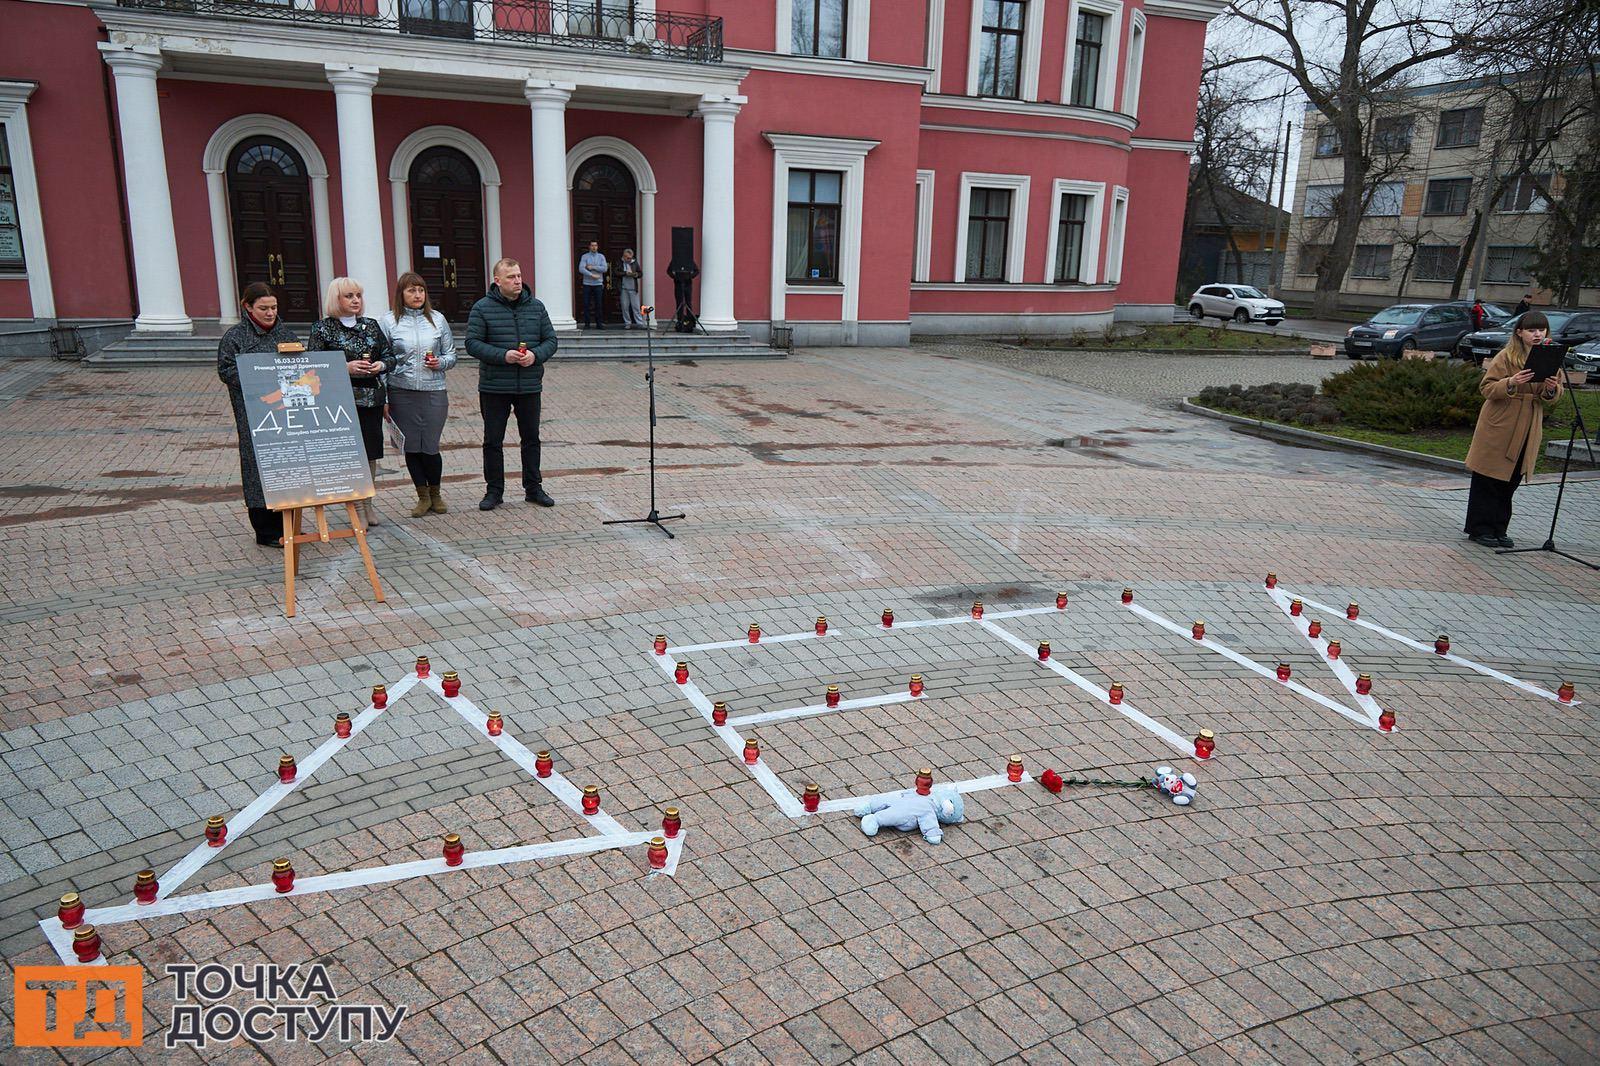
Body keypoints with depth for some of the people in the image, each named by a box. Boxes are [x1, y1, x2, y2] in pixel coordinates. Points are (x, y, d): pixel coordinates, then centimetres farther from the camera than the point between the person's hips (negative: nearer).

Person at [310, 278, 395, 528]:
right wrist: (345, 367, -17)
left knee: (371, 451, 8)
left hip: (372, 398, 4)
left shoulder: (371, 325, 13)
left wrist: (382, 365, -6)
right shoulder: (323, 329, 0)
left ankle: (368, 505, 22)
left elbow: (390, 356, 16)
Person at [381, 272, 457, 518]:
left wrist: (440, 362, -11)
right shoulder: (389, 321, 1)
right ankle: (423, 496, 21)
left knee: (430, 447, -1)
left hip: (434, 391, 0)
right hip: (402, 393, 0)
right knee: (411, 447, 5)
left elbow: (451, 355, 12)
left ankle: (435, 494, 22)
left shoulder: (437, 319, 6)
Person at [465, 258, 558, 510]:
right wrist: (503, 355, -20)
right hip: (494, 387, -2)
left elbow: (550, 340, 8)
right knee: (493, 441, 5)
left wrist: (535, 355, -13)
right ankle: (494, 490, 17)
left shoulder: (536, 307, 5)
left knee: (531, 438, 11)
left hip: (530, 386, 3)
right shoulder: (482, 309, -4)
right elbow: (472, 343, -7)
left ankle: (533, 487, 23)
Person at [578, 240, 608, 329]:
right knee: (586, 304, -1)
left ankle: (599, 323, 6)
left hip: (598, 284, 1)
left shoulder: (601, 257, 8)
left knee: (598, 304, 1)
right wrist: (592, 275, -17)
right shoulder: (584, 256, 3)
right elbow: (581, 269, -10)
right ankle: (587, 323, 5)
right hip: (587, 283, -1)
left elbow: (605, 268, -6)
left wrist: (592, 267, -10)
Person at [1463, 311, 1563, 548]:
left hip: (1528, 429, 5)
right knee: (1488, 481, -1)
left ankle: (1498, 530, 20)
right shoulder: (1507, 356, -7)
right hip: (1499, 426, -5)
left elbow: (1554, 396, 10)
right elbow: (1486, 388, -11)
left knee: (1511, 481, 11)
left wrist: (1552, 389, -13)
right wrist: (1511, 383, -28)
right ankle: (1479, 528, 8)